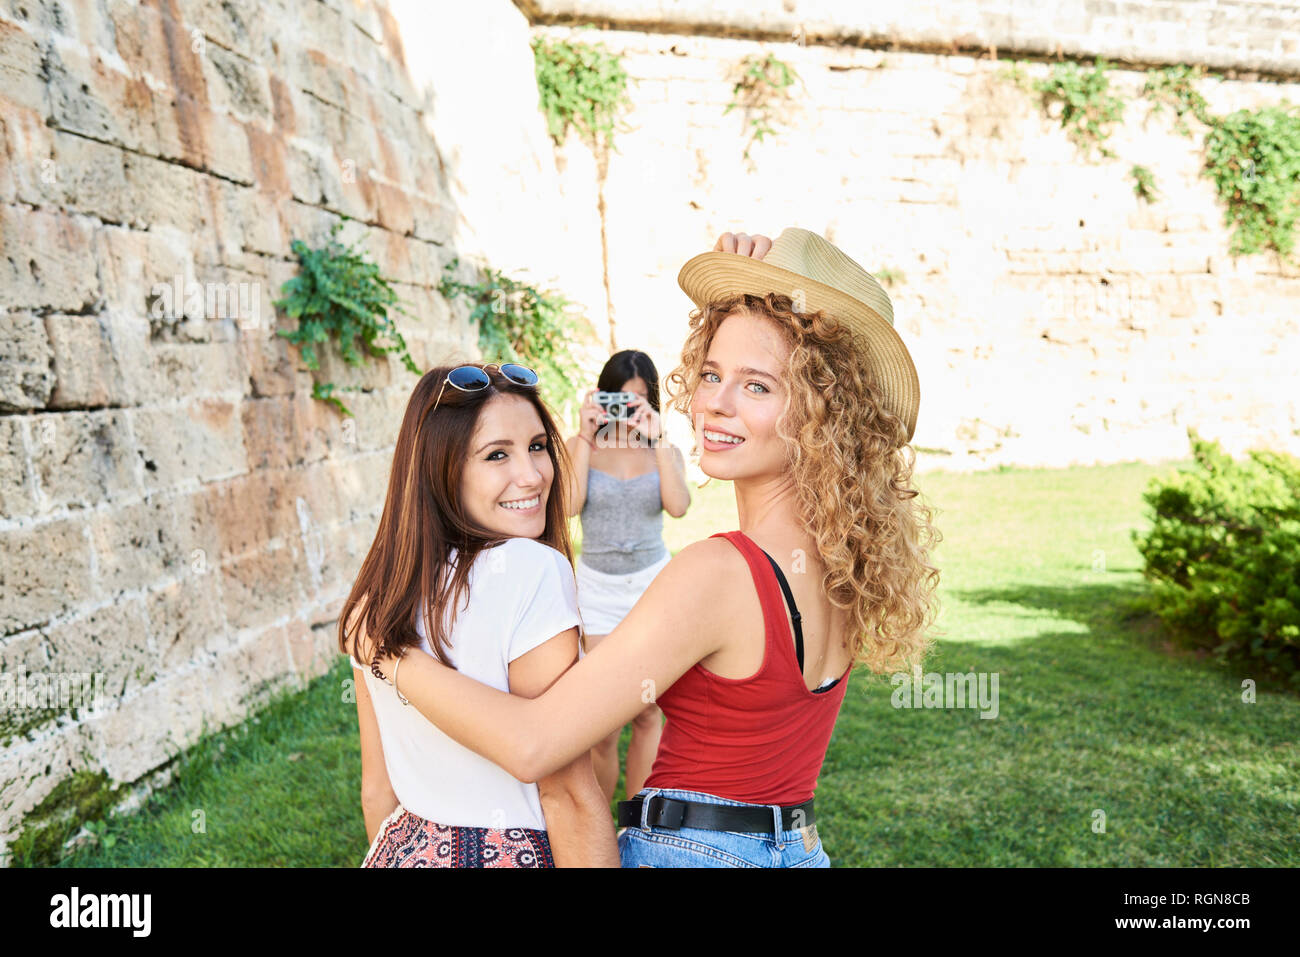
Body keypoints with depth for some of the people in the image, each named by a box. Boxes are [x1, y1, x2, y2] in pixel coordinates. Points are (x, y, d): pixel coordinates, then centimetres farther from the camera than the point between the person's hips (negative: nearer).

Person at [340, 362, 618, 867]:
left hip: (405, 846, 6)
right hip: (514, 854, -6)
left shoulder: (375, 596, -1)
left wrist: (397, 854, 18)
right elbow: (567, 792, -21)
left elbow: (377, 789, 6)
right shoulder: (533, 570, -21)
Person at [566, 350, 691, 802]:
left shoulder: (664, 451, 3)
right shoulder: (580, 446, 1)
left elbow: (678, 506, -16)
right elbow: (570, 504, -16)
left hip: (653, 582, 1)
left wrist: (657, 439, -18)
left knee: (647, 713, 4)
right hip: (597, 586, -1)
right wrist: (586, 437, -15)